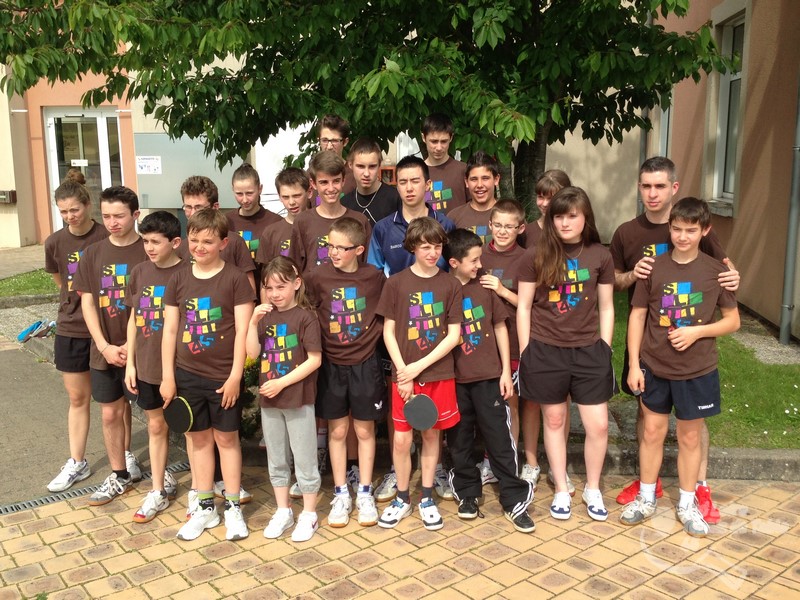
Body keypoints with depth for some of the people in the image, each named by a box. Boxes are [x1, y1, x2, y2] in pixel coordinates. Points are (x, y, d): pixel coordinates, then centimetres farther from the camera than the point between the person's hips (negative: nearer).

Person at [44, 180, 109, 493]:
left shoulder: (108, 237, -12)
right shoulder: (55, 243, -2)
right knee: (77, 398, 12)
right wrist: (79, 296, 4)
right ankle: (76, 463, 22)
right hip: (71, 331, 3)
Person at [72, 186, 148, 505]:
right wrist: (105, 346, -7)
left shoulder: (148, 252, -8)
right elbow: (87, 302, 3)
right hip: (104, 350, 4)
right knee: (111, 413, 13)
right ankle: (119, 474, 28)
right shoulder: (92, 254, 4)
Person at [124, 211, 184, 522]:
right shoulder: (139, 272, 2)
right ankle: (159, 490, 28)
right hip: (147, 365, 4)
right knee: (156, 426, 15)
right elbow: (133, 319, 9)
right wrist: (130, 362, 6)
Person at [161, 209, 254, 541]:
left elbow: (243, 330, -10)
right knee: (199, 438, 13)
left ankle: (233, 507, 21)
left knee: (227, 438, 8)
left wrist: (235, 376, -13)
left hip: (224, 377, -3)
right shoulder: (179, 279, 3)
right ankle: (205, 507, 26)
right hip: (188, 375, 4)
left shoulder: (235, 278, -8)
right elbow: (170, 329, 5)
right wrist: (167, 376, 2)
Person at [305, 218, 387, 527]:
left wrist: (373, 334, -4)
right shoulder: (318, 276, -7)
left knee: (364, 430, 10)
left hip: (365, 364, 0)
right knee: (337, 431, 10)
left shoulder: (375, 277, -6)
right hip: (332, 364, 0)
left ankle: (364, 493, 24)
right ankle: (341, 494, 24)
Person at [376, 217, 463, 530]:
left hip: (438, 374, 1)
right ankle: (402, 498, 22)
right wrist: (402, 370, -9)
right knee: (401, 439, 2)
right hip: (404, 374, 0)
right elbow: (388, 331, 0)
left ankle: (427, 498, 26)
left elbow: (453, 335, -3)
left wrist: (419, 366, -10)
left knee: (431, 434, 10)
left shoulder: (450, 285, -1)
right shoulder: (396, 283, -2)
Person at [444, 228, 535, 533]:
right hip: (454, 379, -1)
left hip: (488, 377, 1)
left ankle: (515, 500, 14)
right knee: (460, 441, 12)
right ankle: (467, 493, 29)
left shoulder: (486, 286, 0)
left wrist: (506, 371, 3)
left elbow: (500, 328, 6)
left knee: (500, 440, 4)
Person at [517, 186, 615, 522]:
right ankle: (561, 491, 28)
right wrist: (526, 353, -2)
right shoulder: (536, 256, -3)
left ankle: (592, 490, 26)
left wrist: (604, 350, 3)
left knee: (598, 425, 1)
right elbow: (523, 307, 1)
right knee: (554, 419, 11)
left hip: (589, 350, 1)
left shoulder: (600, 256, 2)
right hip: (545, 350, -1)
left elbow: (606, 308, 8)